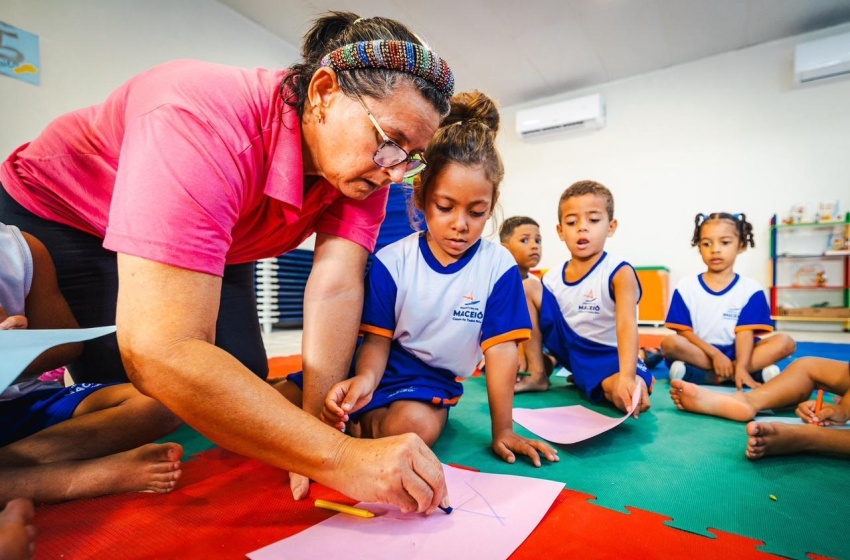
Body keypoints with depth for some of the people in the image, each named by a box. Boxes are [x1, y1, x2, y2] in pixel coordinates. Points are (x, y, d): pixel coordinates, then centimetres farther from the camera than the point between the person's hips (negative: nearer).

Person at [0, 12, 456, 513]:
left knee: (247, 394, -3)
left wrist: (315, 428, -36)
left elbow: (336, 290, -27)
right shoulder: (202, 121, -41)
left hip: (219, 247, 5)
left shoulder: (367, 167, -21)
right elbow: (159, 353, -48)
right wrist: (340, 458, -49)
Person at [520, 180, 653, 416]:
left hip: (607, 355, -4)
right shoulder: (551, 279, -5)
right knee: (527, 288, -9)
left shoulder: (619, 272, -19)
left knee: (627, 396, -39)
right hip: (567, 344, 5)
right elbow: (527, 317, 3)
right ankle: (537, 373, -2)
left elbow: (627, 326, -34)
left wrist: (627, 377, -49)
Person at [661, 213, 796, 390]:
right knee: (670, 343, -30)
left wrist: (741, 367, -23)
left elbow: (745, 333, -9)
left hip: (734, 354, 2)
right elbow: (683, 331, -5)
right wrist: (714, 353, -16)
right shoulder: (686, 287, -1)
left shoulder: (750, 289, 1)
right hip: (701, 353, -2)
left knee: (785, 342, -19)